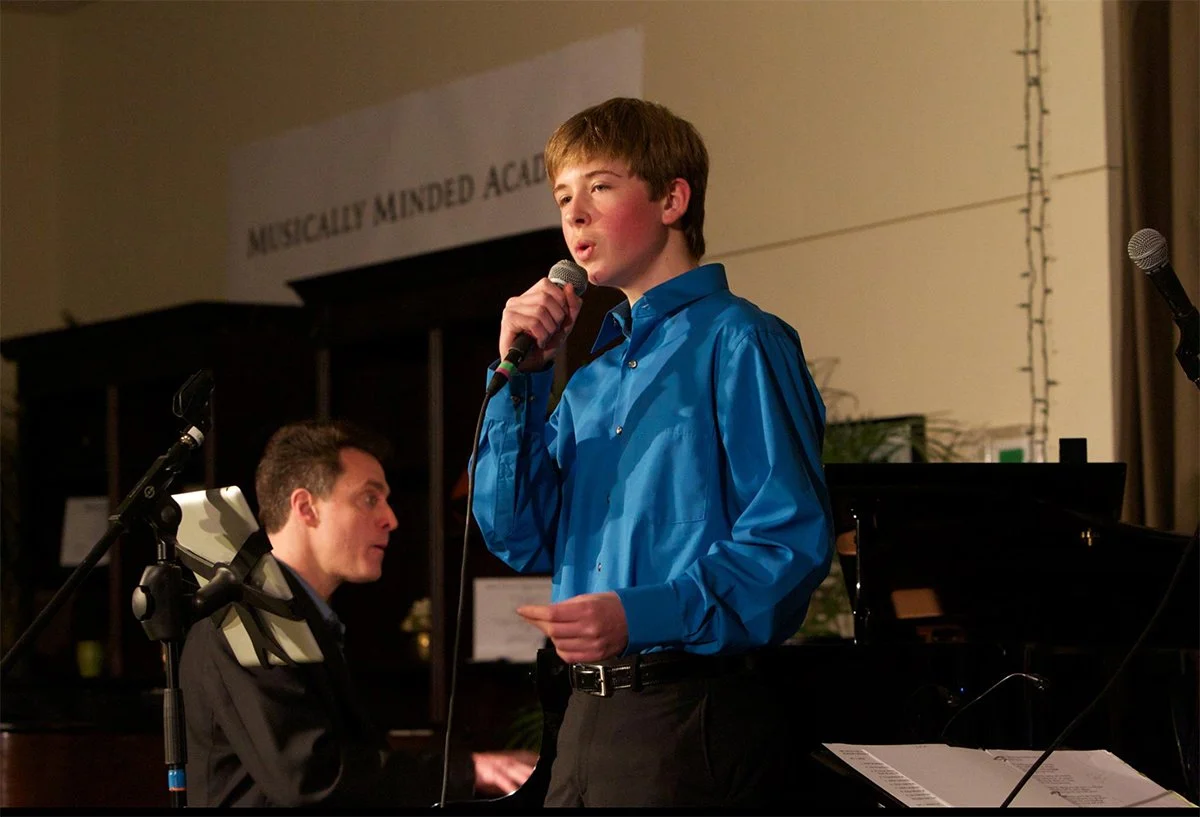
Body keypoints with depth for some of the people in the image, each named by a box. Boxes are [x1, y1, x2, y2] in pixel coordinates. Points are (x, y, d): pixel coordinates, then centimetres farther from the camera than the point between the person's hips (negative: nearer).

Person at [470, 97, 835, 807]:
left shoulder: (736, 343, -7)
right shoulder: (590, 379, 18)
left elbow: (792, 542, -16)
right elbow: (521, 541, 12)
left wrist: (643, 616, -27)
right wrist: (520, 375, 5)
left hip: (693, 714, -7)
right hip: (589, 714, 8)